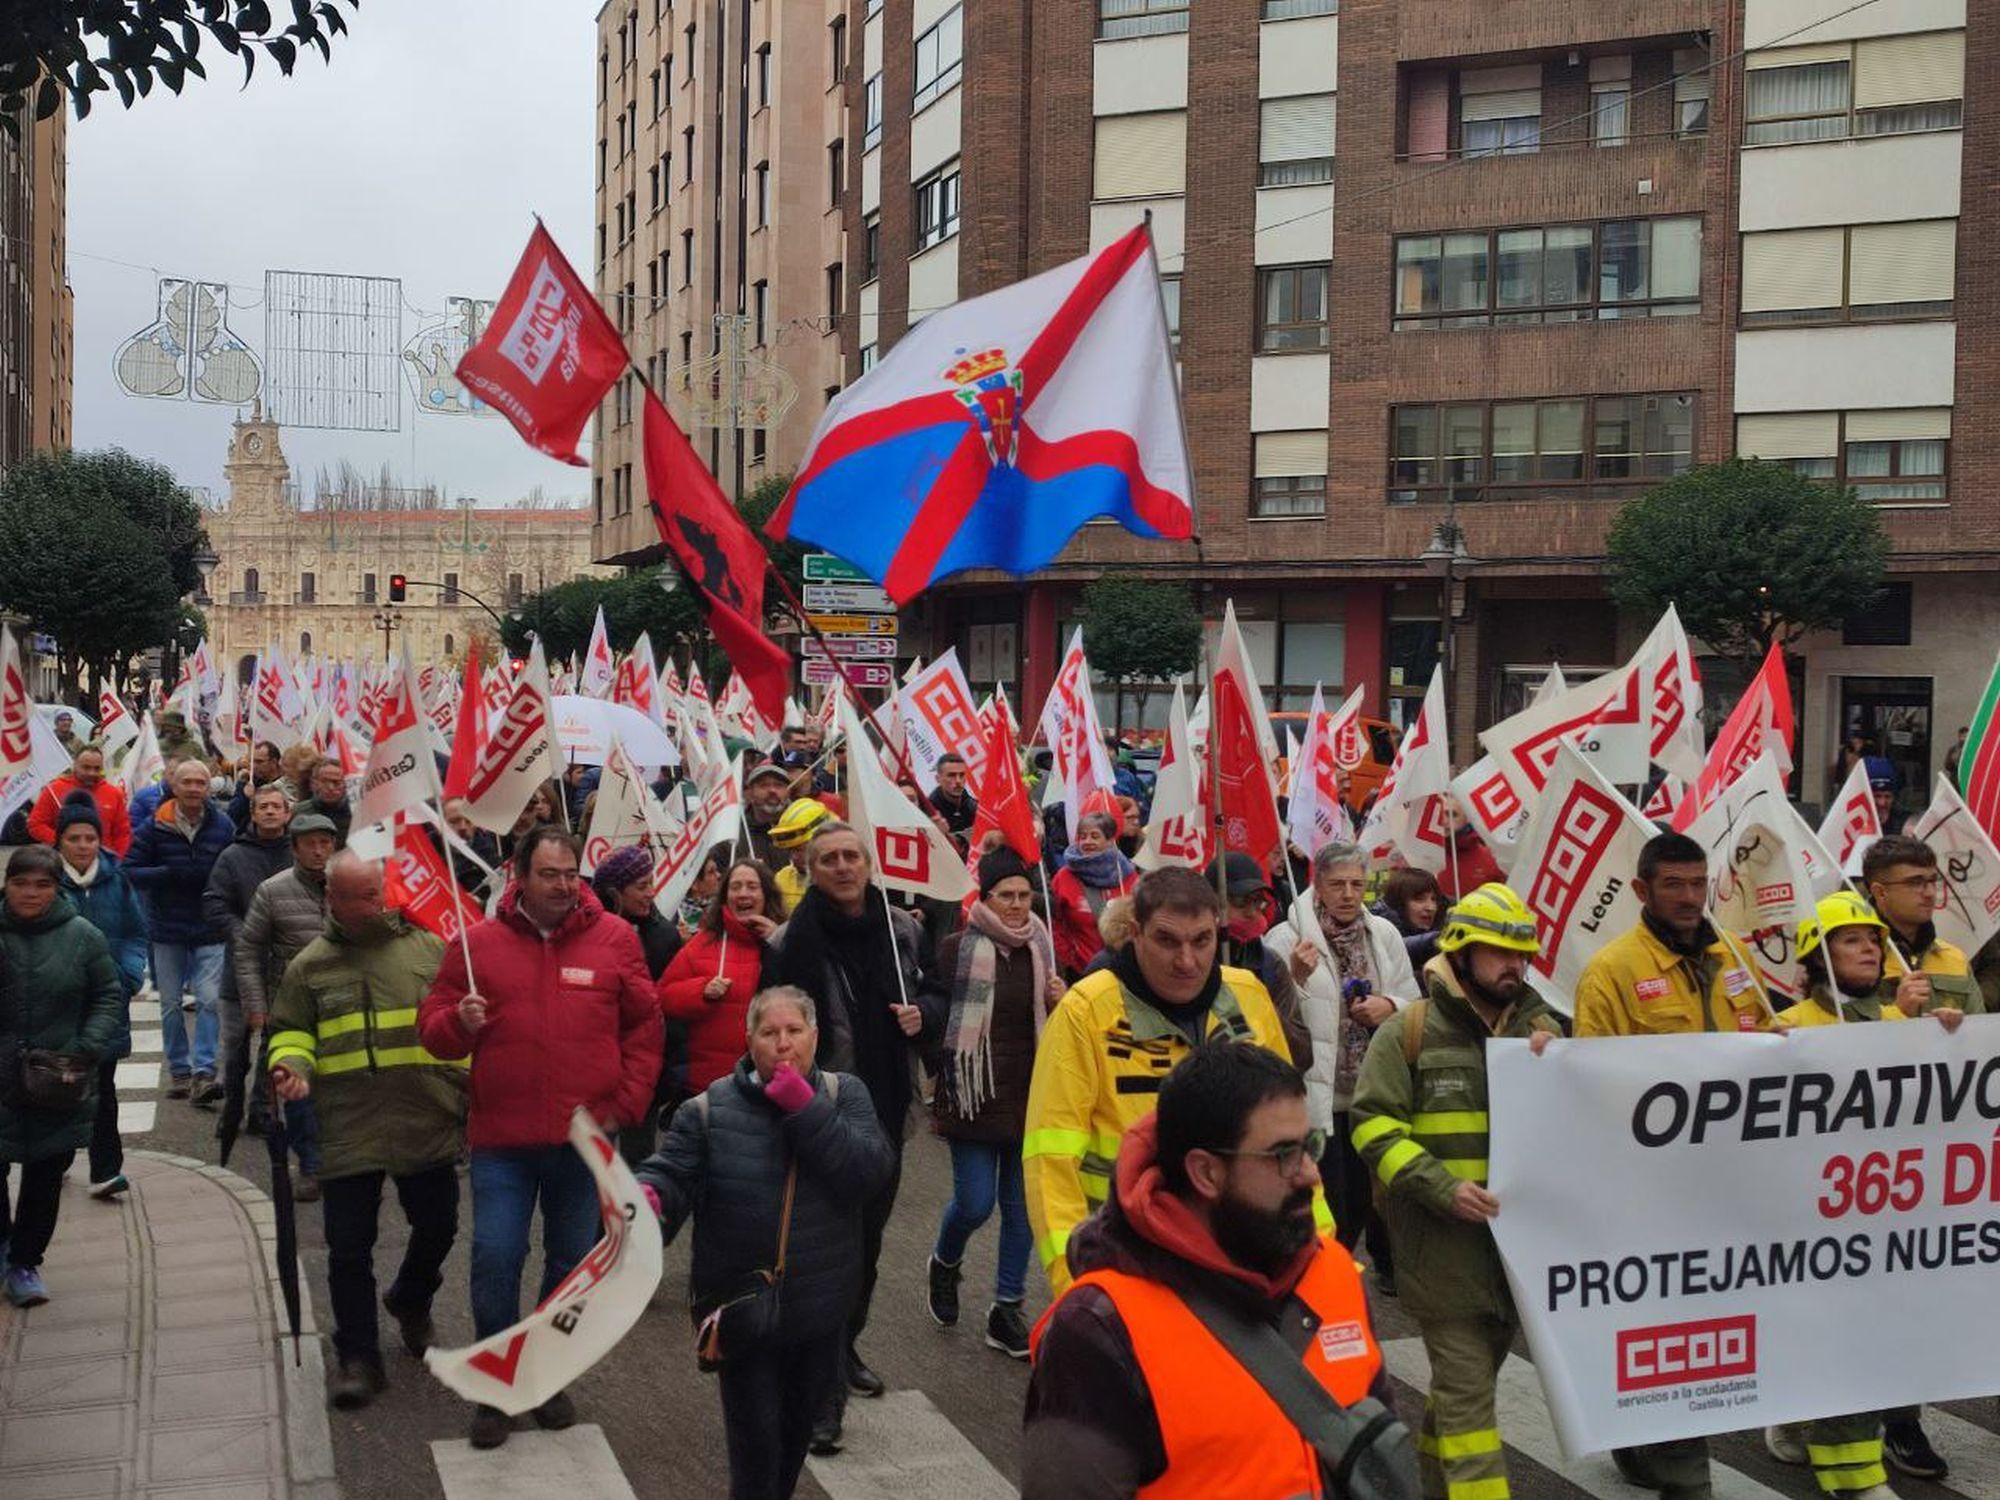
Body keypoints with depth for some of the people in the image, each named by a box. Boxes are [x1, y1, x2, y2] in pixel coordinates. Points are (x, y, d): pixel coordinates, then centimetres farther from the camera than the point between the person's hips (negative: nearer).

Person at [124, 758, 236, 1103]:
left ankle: (203, 1073, -10)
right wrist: (171, 873, -19)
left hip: (210, 929, -1)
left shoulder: (223, 826, -2)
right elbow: (131, 871, -5)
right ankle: (179, 1071, 21)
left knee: (209, 1000, -10)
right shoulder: (154, 827, -4)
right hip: (167, 929, 1)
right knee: (170, 1004, 9)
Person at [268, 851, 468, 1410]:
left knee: (437, 1227, 13)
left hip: (427, 1126, 0)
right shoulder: (310, 965, 4)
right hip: (347, 1130, 0)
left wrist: (471, 1095, 5)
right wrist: (291, 1065, -10)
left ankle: (410, 1303, 43)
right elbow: (291, 1032, 12)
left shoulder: (428, 948, 3)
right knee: (349, 1249, 3)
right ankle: (358, 1358, 16)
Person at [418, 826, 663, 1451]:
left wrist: (624, 1104, -1)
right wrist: (460, 1023, -17)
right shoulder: (478, 942, 1)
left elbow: (645, 1026, 5)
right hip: (502, 1140, -1)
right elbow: (433, 1029, 5)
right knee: (494, 1260, -2)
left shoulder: (614, 938, 1)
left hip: (585, 1138, 1)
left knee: (573, 1262, 12)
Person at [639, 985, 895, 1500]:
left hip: (822, 1306, 2)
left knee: (799, 1425, 20)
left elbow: (871, 1170, -16)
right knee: (755, 1438, 1)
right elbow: (673, 1173, -10)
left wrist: (806, 1108, -22)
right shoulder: (710, 1109, -5)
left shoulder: (843, 1094, -2)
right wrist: (648, 1197, -33)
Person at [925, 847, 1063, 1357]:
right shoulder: (957, 950, -7)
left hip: (1029, 1098, 4)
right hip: (974, 1096, -4)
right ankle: (944, 1264, 29)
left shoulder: (1040, 950, 7)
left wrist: (1059, 1003, -4)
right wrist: (942, 1093, -10)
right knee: (975, 1202, -3)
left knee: (1021, 1205, 7)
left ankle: (1007, 1311, 19)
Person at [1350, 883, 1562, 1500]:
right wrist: (1443, 1188, -22)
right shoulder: (1409, 1032, -6)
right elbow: (1373, 1125, -10)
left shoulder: (1540, 1028, 9)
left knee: (1471, 1374, 19)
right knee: (1466, 1388, -4)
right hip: (1442, 1239, -5)